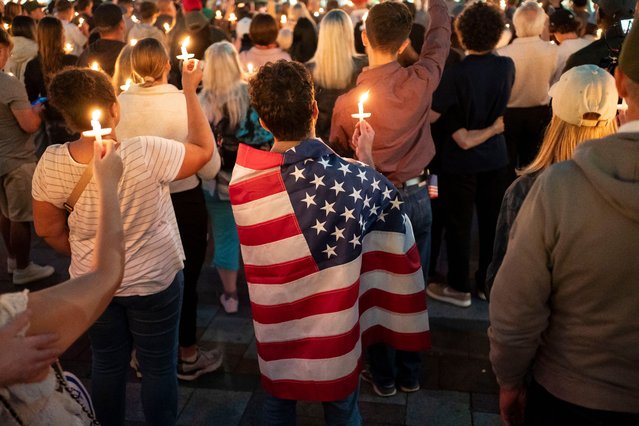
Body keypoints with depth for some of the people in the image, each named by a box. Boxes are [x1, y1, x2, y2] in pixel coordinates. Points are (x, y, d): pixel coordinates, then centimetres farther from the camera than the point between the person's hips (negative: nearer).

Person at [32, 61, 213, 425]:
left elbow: (48, 229, -3)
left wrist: (87, 258, 14)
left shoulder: (51, 164, -16)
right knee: (159, 367, 16)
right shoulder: (146, 154, -29)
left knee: (107, 363, 23)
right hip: (154, 282, -3)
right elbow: (205, 149, -12)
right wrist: (190, 90, -6)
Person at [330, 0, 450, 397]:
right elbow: (441, 32, 8)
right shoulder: (422, 81, -12)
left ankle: (384, 375, 29)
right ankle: (410, 373, 31)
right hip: (417, 196, 2)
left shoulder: (348, 102, -17)